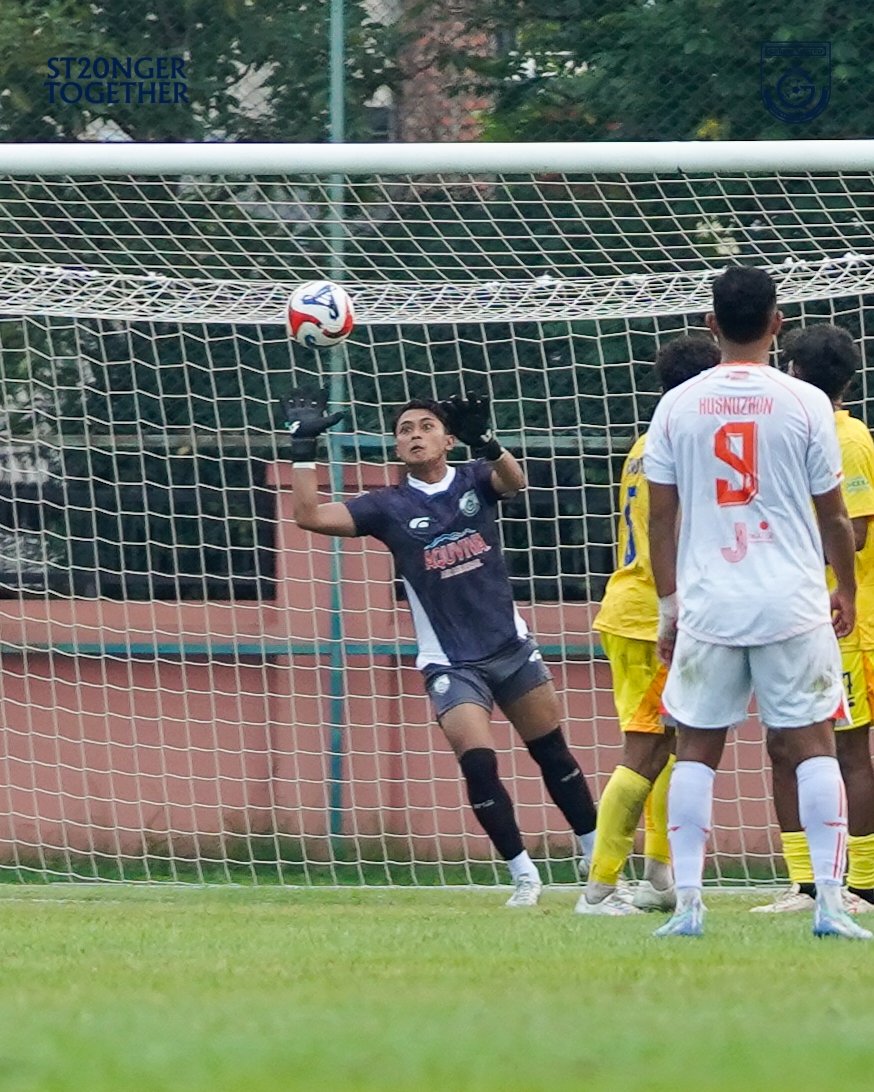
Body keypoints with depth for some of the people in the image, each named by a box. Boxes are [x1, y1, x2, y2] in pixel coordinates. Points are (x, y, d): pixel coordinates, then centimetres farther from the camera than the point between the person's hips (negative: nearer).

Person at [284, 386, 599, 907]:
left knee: (554, 754, 7)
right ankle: (524, 875, -1)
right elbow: (310, 515, -10)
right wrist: (304, 446, -18)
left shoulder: (475, 480, 0)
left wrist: (484, 439, -43)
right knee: (479, 764, -15)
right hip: (450, 663, -1)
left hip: (511, 648, 1)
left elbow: (514, 480, -23)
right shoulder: (389, 507, -2)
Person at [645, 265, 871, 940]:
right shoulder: (804, 404, -3)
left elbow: (661, 518, 5)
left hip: (705, 606, 1)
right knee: (812, 744, 3)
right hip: (792, 604, -1)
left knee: (697, 750, 8)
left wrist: (668, 609, 13)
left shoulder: (677, 406, 3)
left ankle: (687, 903, 3)